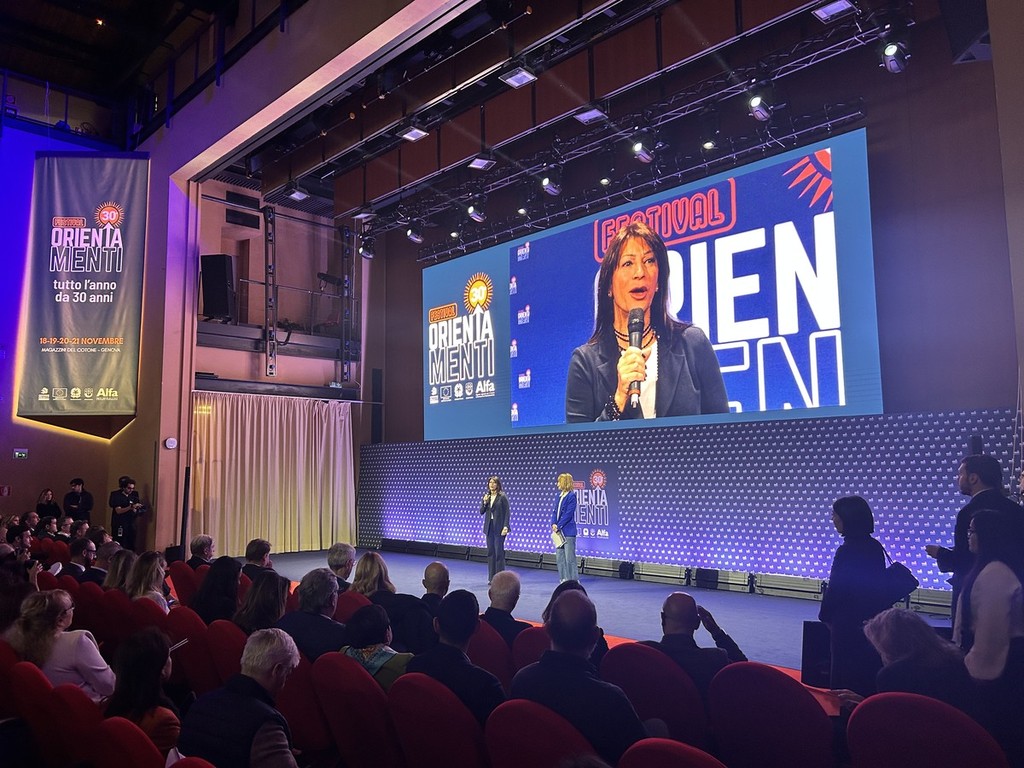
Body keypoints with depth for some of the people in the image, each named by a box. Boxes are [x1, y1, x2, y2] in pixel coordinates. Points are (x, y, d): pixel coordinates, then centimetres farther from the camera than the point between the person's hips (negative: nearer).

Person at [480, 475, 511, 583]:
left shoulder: (502, 497, -5)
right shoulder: (486, 496, 11)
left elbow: (507, 512, -8)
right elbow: (481, 512, 9)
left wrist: (505, 526, -17)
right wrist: (484, 502, -8)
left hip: (499, 527, -5)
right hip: (489, 527, 5)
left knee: (499, 552, -5)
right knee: (490, 552, 7)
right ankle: (491, 578, 14)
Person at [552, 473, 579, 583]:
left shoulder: (571, 496, -11)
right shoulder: (560, 495, 12)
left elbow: (568, 514, -16)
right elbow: (555, 511, 10)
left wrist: (558, 526, -16)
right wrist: (553, 524, -6)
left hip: (568, 531, -8)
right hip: (558, 531, 8)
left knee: (569, 558, -4)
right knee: (559, 556, 11)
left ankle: (574, 580, 5)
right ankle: (564, 579, 19)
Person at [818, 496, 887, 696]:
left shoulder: (847, 550, -20)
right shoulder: (875, 546, 3)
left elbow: (835, 589, -16)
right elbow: (879, 583, 11)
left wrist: (826, 616, -1)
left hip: (848, 624, -7)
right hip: (873, 622, 8)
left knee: (847, 675, 5)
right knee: (870, 674, 17)